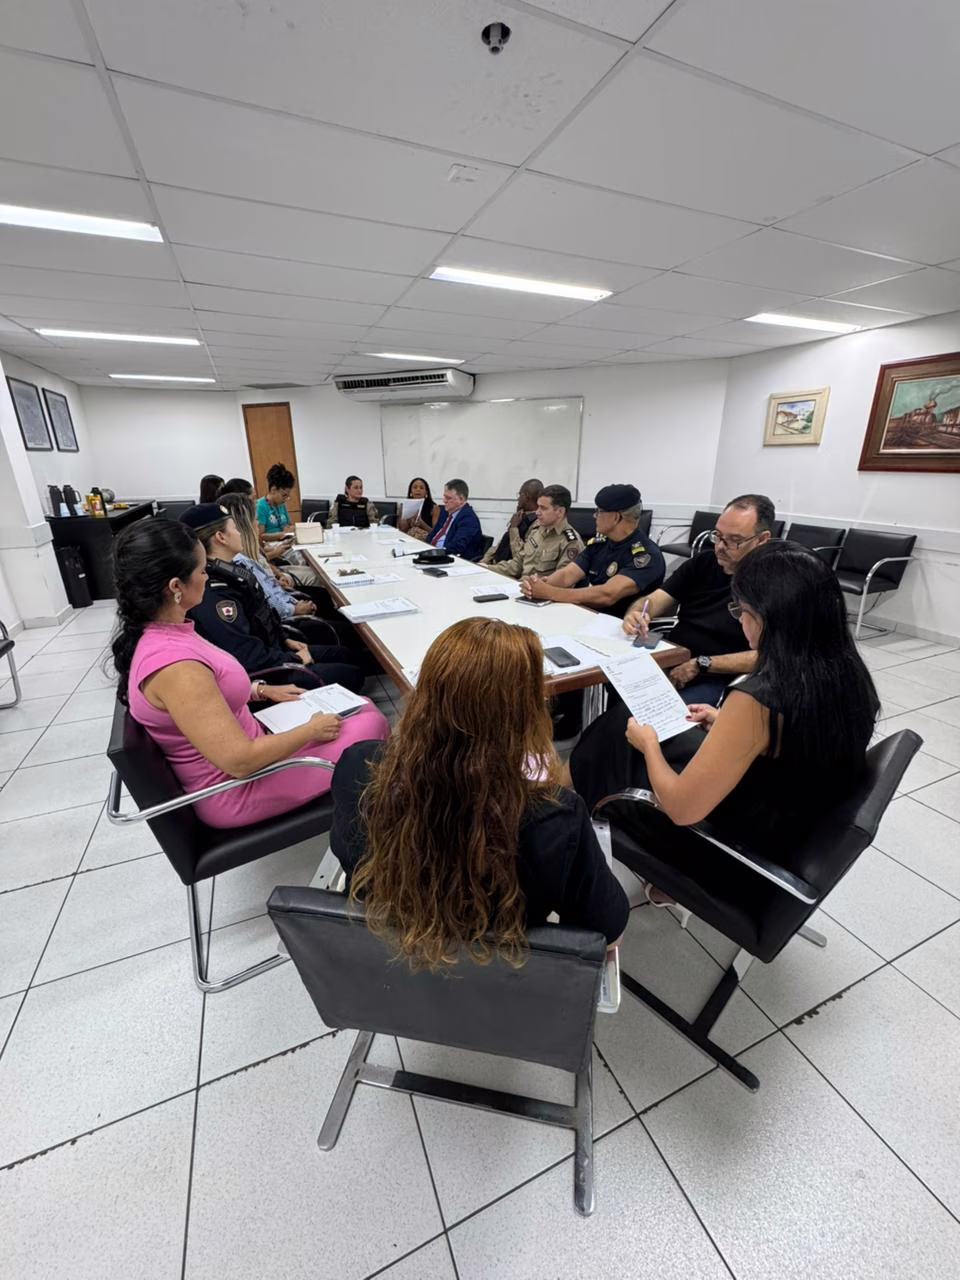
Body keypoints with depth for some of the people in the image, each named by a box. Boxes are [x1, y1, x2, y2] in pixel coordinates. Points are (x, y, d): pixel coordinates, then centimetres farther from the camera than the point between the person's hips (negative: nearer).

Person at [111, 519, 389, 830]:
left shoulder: (156, 634, -4)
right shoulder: (174, 665, -33)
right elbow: (240, 761, -31)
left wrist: (262, 690, 7)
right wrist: (312, 729, -18)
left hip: (240, 739, 9)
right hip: (234, 787, -9)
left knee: (360, 708, 10)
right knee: (372, 724, -4)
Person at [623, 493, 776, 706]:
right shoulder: (702, 562, 9)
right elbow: (654, 600, 5)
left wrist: (701, 665, -18)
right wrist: (635, 614, -18)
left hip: (716, 680, -5)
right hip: (667, 664, 6)